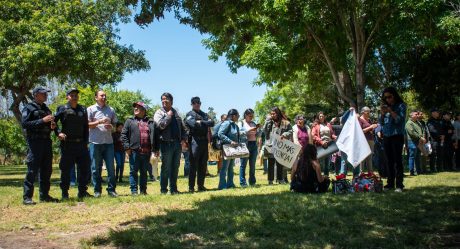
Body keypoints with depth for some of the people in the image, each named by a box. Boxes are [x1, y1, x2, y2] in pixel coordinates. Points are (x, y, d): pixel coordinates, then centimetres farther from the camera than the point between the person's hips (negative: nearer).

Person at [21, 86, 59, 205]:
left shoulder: (46, 109, 20)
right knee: (32, 170, -8)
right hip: (35, 142, -7)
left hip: (46, 141, 7)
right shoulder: (29, 108, -2)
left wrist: (52, 126, 6)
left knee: (46, 170, 9)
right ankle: (27, 197, -4)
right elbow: (24, 124, -14)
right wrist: (42, 120, -19)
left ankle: (44, 195, 17)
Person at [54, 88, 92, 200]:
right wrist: (58, 132, -16)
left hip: (81, 144, 5)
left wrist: (85, 142, 9)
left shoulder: (83, 110, 13)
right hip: (67, 144, -4)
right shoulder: (62, 109, 0)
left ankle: (82, 191, 17)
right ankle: (65, 193, 10)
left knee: (84, 167, 6)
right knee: (66, 169, 1)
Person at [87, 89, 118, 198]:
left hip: (108, 142, 3)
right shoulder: (91, 109, 3)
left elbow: (115, 123, 19)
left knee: (111, 167, 2)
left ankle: (111, 189, 9)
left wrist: (111, 126, -4)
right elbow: (87, 124, -1)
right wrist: (99, 122, -15)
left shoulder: (111, 110, 14)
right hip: (95, 142, -3)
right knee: (96, 168, 3)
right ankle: (97, 190, 11)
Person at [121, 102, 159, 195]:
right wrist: (127, 147, -9)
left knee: (144, 172, 9)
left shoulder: (150, 122, 13)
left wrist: (156, 149, 6)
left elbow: (155, 136, 12)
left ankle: (143, 190, 17)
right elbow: (123, 135, 2)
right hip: (134, 151, -2)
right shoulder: (130, 121, 8)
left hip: (146, 152, 2)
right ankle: (134, 190, 6)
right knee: (133, 171, 1)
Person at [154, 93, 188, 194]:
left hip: (177, 143, 6)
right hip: (166, 143, -5)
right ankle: (163, 189, 5)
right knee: (166, 168, -3)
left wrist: (184, 139, 4)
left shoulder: (175, 112, 17)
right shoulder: (159, 112, 0)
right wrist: (169, 116, -9)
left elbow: (182, 127, 17)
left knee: (175, 167, 10)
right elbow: (161, 125, -18)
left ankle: (173, 189, 18)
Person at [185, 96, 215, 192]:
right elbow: (194, 124, -18)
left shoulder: (204, 114, 20)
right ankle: (191, 187, -2)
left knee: (203, 165, 9)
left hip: (204, 141, 6)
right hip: (195, 141, -6)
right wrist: (206, 123, -2)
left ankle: (201, 185, 17)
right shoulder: (190, 114, 0)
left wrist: (201, 122, -6)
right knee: (193, 165, -5)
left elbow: (212, 123, 5)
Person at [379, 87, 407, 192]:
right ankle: (390, 183, 12)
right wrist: (382, 113, -5)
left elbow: (400, 119, -11)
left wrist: (391, 111, -16)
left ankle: (399, 185, -8)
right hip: (386, 136, 5)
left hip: (397, 136, -5)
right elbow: (381, 122, 11)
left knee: (398, 160, -8)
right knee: (390, 161, 8)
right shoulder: (386, 106, 13)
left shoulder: (401, 105, -1)